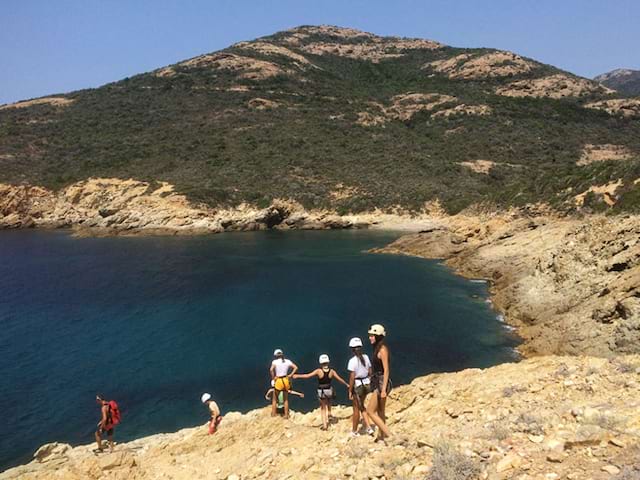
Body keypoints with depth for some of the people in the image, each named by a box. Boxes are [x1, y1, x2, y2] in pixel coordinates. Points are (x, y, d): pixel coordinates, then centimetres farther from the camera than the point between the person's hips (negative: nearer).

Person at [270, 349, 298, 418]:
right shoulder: (287, 361, 2)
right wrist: (290, 375, 2)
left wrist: (273, 378, -13)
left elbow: (271, 370, -26)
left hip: (278, 381, -4)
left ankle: (273, 414, 16)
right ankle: (286, 414, 21)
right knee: (286, 399, 18)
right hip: (286, 381, 4)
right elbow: (296, 367, -1)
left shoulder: (275, 361, -9)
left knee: (274, 399, 14)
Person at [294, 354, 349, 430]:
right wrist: (347, 385, 16)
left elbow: (308, 375, -18)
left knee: (323, 408, 15)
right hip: (329, 390, 2)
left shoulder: (319, 371, -16)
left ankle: (324, 425, 12)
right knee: (328, 406, 29)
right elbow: (340, 379, -1)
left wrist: (297, 376, -7)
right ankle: (327, 420, 23)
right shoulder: (332, 371, -9)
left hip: (321, 391, -2)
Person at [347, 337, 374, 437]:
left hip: (357, 385, -5)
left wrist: (350, 391, -11)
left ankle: (354, 431, 26)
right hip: (367, 384, 6)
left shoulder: (352, 361, -18)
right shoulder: (366, 357, -1)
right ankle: (368, 427, 18)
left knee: (356, 409, 11)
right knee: (361, 406, 24)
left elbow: (352, 378, -18)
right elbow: (370, 372, 6)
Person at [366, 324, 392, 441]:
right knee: (380, 412, 16)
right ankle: (381, 436, 26)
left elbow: (386, 370, -20)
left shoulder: (382, 349, -16)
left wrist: (383, 389, -24)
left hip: (382, 383, -10)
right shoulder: (377, 348, 11)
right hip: (377, 382, 10)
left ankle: (389, 435, -6)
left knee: (370, 411, -7)